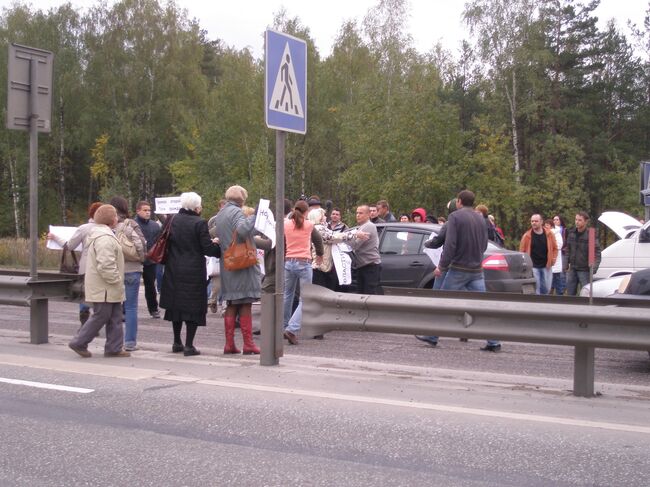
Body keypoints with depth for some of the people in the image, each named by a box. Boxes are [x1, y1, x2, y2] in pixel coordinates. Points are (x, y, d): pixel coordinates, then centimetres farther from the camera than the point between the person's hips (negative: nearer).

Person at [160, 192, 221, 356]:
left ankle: (177, 343, 23)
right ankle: (189, 345, -1)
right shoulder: (199, 223, -14)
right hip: (193, 272, -5)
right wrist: (217, 245, 5)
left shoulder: (172, 220, 3)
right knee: (193, 307, 1)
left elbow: (165, 243, 11)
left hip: (174, 271, 6)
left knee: (176, 304, 15)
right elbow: (208, 248, -13)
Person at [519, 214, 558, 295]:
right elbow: (522, 251, 2)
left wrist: (554, 258, -2)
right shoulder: (527, 236, -2)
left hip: (546, 266, 2)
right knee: (535, 289, -4)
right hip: (533, 266, -2)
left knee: (546, 289, 8)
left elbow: (555, 248, 11)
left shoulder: (549, 234, 2)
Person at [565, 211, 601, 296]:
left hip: (584, 270, -6)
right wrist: (566, 264, 13)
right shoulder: (571, 233, 8)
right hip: (572, 269, 6)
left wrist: (594, 268, -23)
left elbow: (597, 253, -13)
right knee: (570, 293, 12)